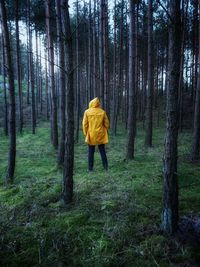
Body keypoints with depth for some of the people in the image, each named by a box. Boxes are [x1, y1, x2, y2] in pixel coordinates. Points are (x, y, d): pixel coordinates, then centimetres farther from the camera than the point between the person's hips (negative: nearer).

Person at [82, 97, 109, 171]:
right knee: (102, 151, 12)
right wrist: (104, 132, 15)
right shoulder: (102, 112, -2)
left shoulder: (87, 112, -5)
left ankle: (90, 168, 11)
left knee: (90, 152, 8)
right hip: (100, 135, 1)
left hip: (91, 135, -1)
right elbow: (106, 123, 2)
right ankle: (105, 166, 16)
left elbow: (84, 124, -4)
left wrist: (86, 133, 6)